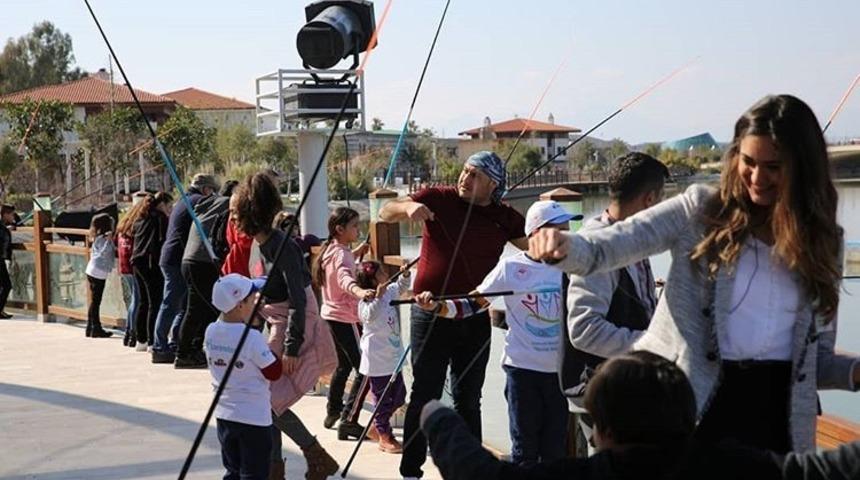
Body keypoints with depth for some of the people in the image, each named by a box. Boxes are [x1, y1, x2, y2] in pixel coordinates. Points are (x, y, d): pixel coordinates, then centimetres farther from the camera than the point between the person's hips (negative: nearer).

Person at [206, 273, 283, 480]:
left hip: (224, 415, 6)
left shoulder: (211, 331, -2)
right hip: (254, 417, -6)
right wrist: (269, 350, 3)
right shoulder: (252, 338, -20)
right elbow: (274, 372, -13)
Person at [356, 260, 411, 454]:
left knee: (399, 397, 16)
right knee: (383, 399, 1)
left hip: (393, 358, 9)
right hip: (377, 361, -9)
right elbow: (370, 316, -39)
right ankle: (385, 438, 13)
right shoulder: (367, 302, -20)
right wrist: (378, 296, -46)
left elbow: (401, 288, 22)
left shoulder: (389, 292, 4)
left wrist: (405, 275, 5)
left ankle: (378, 425, 33)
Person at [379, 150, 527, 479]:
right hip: (431, 313, -3)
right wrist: (409, 207, -27)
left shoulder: (504, 218, 3)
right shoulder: (439, 199, -4)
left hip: (476, 319, 3)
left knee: (469, 399, 13)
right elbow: (386, 214, -6)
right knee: (425, 396, 0)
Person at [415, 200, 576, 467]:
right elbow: (473, 304, -5)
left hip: (561, 368, 3)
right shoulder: (511, 267, -6)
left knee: (555, 450, 11)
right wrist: (436, 307, -17)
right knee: (525, 450, 6)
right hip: (523, 367, -2)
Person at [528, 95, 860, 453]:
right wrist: (566, 246, -34)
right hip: (690, 407, -3)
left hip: (777, 415, 3)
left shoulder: (822, 239, 7)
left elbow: (816, 356, 11)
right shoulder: (701, 211, -2)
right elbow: (614, 244, -13)